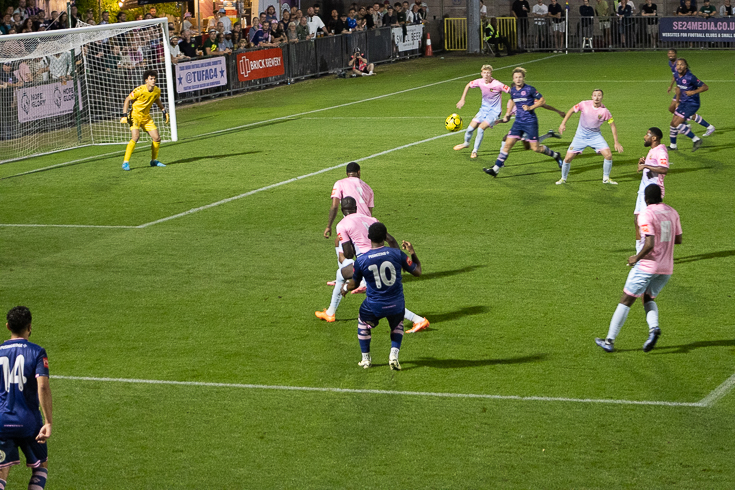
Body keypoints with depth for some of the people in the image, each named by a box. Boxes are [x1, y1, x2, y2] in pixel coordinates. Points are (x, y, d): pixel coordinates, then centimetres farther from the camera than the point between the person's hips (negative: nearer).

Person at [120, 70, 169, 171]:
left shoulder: (157, 91, -3)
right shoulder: (139, 90, -21)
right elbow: (127, 100, -11)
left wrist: (164, 111, 16)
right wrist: (124, 115, -16)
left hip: (146, 117, 6)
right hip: (135, 116, -6)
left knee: (157, 138, 1)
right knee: (135, 137, -26)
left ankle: (154, 161, 21)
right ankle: (126, 162, -20)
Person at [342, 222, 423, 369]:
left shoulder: (361, 261, -12)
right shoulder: (397, 254, -12)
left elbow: (354, 284, 5)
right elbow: (417, 272, 0)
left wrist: (345, 288, 28)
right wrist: (412, 253, 14)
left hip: (374, 306, -1)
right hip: (396, 305, 1)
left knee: (363, 322, 31)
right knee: (397, 325, 32)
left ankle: (366, 359, 32)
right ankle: (394, 355, 13)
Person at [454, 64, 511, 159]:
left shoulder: (497, 85, -24)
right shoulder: (479, 82, -9)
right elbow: (468, 86, 12)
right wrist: (462, 100, 8)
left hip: (494, 111, -5)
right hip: (484, 109, 5)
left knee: (481, 128, -22)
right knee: (470, 128, 1)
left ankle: (475, 151, -3)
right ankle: (466, 143, 35)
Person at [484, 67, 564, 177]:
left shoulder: (529, 89, -12)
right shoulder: (513, 90, 5)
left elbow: (542, 100, -5)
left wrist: (531, 107, -17)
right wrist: (507, 114, 21)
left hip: (530, 122, -5)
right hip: (518, 122, 5)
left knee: (535, 148, -2)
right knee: (508, 144, -4)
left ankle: (555, 155, 24)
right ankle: (495, 169, -4)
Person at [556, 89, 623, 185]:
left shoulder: (604, 111, -15)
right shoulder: (584, 104, -15)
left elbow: (612, 125, -4)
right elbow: (572, 110, 1)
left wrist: (616, 142, -7)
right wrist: (563, 123, -6)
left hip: (595, 135, 0)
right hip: (580, 136, 0)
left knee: (608, 155, -15)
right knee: (568, 158, -6)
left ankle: (606, 178, 6)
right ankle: (563, 178, 19)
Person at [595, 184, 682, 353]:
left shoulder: (646, 215, -14)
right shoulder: (672, 212, 6)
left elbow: (650, 244, -22)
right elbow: (678, 240, 13)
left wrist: (636, 258, -9)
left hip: (647, 266, -6)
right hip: (667, 268, 6)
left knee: (626, 300, 4)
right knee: (649, 298, 23)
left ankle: (610, 341, 5)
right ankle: (654, 328, -6)